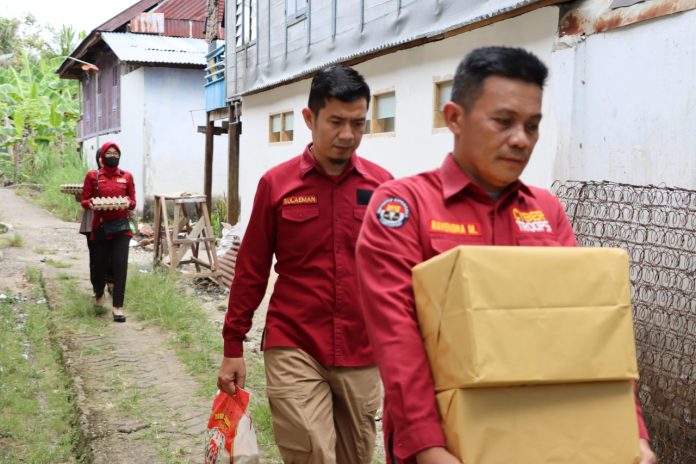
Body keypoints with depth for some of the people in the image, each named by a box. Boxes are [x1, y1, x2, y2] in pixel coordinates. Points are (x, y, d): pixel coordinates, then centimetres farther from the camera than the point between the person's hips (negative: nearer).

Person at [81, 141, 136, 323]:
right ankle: (98, 292, 42)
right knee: (100, 263, 11)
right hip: (101, 227, 0)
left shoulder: (127, 176, 6)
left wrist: (128, 203, -13)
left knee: (120, 266, -7)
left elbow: (133, 202, 10)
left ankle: (118, 307, -1)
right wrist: (90, 204, -18)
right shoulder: (93, 176, 2)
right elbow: (84, 200, 4)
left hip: (121, 226, 0)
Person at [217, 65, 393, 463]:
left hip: (363, 356, 2)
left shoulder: (383, 185, 1)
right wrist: (233, 346, 4)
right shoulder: (276, 183, -2)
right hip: (294, 351, -2)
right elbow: (251, 270, 3)